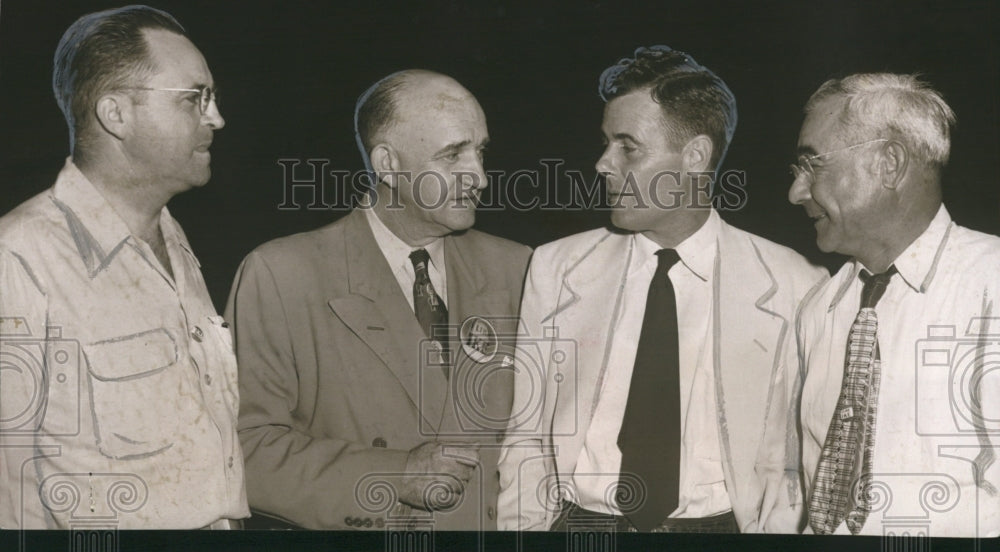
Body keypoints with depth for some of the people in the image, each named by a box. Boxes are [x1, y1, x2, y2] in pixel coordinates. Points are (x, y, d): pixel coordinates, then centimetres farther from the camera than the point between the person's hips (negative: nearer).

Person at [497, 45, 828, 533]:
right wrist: (524, 529, -6)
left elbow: (803, 454, -2)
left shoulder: (793, 287, -5)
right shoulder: (554, 269, 2)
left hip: (717, 523, -2)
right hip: (578, 521, 2)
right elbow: (525, 437, 3)